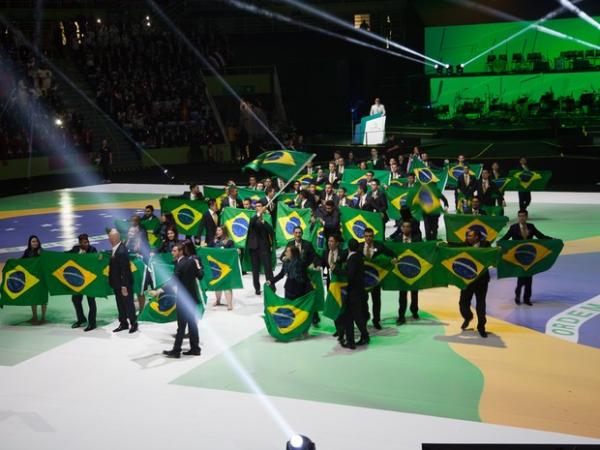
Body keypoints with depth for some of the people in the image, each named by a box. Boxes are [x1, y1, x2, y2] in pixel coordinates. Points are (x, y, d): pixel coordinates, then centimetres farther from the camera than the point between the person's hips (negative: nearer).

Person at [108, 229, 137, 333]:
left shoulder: (122, 251, -27)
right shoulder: (115, 248, 0)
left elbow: (125, 270, -25)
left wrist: (124, 286, -22)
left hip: (124, 284, -9)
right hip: (117, 283, 9)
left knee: (128, 304, 7)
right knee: (120, 304, 17)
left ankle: (133, 323, 22)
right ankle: (123, 323, 28)